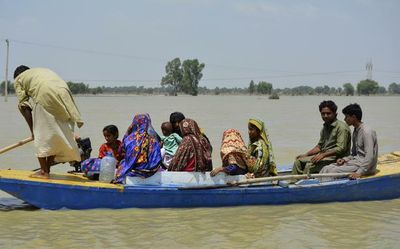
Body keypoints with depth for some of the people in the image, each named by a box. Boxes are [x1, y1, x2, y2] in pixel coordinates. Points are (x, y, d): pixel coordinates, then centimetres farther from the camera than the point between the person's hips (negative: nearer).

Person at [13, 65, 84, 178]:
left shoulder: (19, 79, 21)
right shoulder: (44, 71, 37)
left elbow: (24, 107, 9)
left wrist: (32, 130, 11)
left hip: (45, 97, -5)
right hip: (64, 96, 5)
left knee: (40, 135, 8)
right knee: (56, 135, 16)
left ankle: (44, 171, 12)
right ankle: (47, 168, 23)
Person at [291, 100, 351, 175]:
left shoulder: (341, 127, -12)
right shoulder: (325, 127, 16)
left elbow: (341, 149, -19)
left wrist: (323, 155, -23)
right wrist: (306, 154, 10)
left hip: (335, 158, -9)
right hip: (323, 156, 9)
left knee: (310, 165, -28)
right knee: (299, 161, -3)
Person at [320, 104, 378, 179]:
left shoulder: (366, 132, -16)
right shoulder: (356, 131, 15)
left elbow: (370, 157, -24)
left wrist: (359, 172, -31)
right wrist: (345, 159, 3)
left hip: (364, 165, -9)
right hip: (355, 161, 9)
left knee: (332, 171, -23)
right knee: (326, 168, -8)